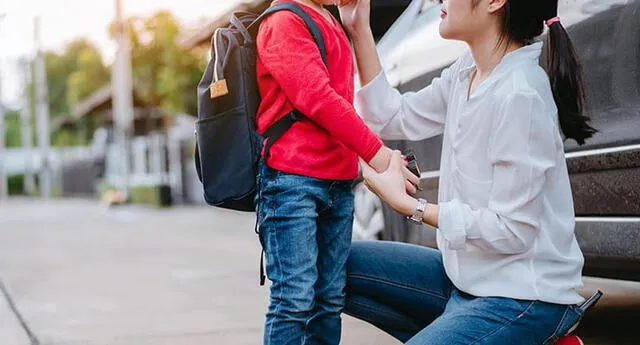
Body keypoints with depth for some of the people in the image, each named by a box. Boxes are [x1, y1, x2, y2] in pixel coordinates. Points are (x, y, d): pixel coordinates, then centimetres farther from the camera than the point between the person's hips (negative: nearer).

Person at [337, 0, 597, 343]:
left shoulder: (519, 95, -24)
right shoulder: (466, 72, 2)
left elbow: (512, 231, -22)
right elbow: (394, 119, 9)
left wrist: (407, 203, -17)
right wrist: (359, 31, 3)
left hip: (525, 296, -9)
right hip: (467, 276, 9)